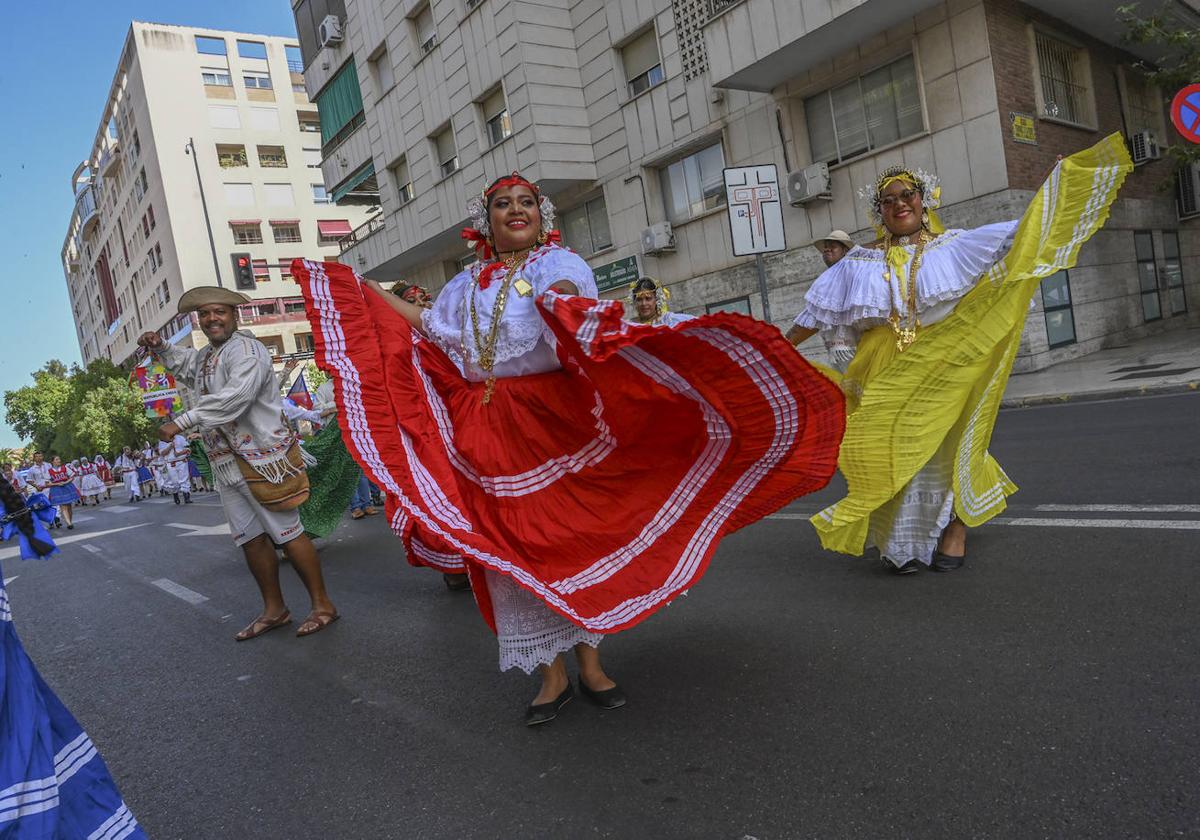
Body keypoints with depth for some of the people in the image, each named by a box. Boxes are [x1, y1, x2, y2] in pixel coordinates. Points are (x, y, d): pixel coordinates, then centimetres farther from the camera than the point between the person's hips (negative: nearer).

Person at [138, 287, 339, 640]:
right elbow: (183, 362, 41)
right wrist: (160, 347, 18)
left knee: (287, 532, -6)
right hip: (226, 463, 9)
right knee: (251, 538, 12)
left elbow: (236, 395, -27)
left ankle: (322, 605, 3)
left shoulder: (246, 349, -12)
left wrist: (181, 422, -28)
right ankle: (274, 609, 22)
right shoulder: (205, 357, 19)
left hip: (260, 458, -9)